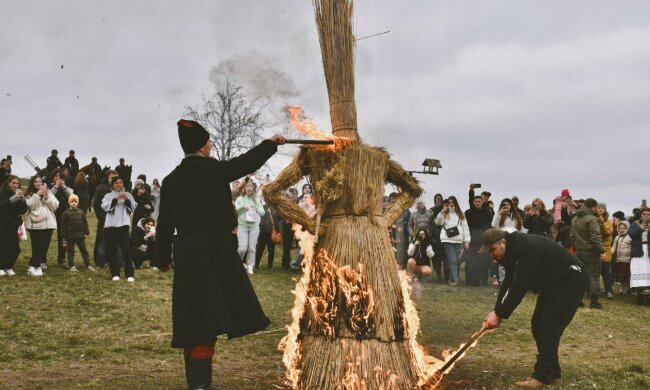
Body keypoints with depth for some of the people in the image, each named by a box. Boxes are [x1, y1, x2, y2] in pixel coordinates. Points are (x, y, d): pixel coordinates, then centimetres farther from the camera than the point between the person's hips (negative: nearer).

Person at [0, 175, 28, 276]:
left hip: (13, 225, 4)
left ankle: (8, 267, 10)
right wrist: (13, 199, -30)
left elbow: (23, 210, 2)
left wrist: (22, 199, -15)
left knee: (15, 248, -3)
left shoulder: (18, 193, 8)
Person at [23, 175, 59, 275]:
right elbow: (30, 205, -12)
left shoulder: (48, 193, 12)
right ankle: (33, 267, -8)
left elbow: (55, 206, 4)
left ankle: (41, 263, 17)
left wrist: (47, 198, -10)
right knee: (37, 247, -9)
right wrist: (37, 195, -16)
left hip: (48, 223, 4)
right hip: (35, 224, -4)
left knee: (45, 246, 6)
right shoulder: (29, 194, 4)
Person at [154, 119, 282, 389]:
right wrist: (271, 144, 14)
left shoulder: (171, 180, 9)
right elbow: (245, 163, -2)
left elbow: (164, 223, 13)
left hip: (186, 256, 6)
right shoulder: (211, 170, -8)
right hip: (214, 253, -6)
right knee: (208, 320, -1)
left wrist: (163, 258, 24)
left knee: (194, 322, 10)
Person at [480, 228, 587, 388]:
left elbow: (519, 287, -32)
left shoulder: (526, 249, -30)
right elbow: (509, 283, 5)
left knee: (549, 327, -14)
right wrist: (497, 311, -5)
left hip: (570, 279, -10)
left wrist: (499, 314, -27)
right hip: (553, 282, 10)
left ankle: (542, 376, -11)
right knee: (538, 324, 7)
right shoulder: (513, 249, 1)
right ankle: (552, 371, 15)